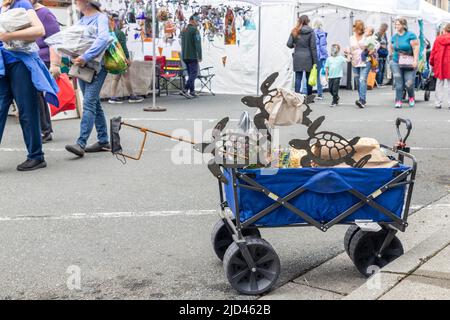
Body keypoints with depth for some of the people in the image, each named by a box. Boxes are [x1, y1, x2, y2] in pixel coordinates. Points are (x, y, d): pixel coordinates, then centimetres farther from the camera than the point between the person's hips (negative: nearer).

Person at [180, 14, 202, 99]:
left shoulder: (184, 30, 15)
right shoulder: (195, 30, -11)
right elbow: (198, 44, -17)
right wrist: (200, 56, -16)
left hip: (184, 56, 8)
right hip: (193, 56, -8)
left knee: (191, 74, 13)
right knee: (194, 73, -6)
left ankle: (192, 92, 13)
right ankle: (185, 90, -16)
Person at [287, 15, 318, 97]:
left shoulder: (294, 31, 1)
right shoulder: (310, 32, -5)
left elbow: (289, 44, -1)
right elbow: (313, 47, -6)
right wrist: (315, 61, -3)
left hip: (297, 57, 2)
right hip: (308, 58, -2)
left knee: (298, 78, 5)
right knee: (309, 78, 10)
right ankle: (309, 97, 16)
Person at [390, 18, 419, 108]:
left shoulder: (410, 35, -4)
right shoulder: (394, 37, 12)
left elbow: (415, 48, -9)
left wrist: (415, 60, -16)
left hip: (409, 63, -4)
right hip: (396, 63, 4)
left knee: (409, 83, -6)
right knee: (398, 83, -4)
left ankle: (411, 97, 21)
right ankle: (399, 101, 2)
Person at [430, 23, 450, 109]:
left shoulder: (438, 39, 3)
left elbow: (433, 52, 7)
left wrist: (432, 63, 16)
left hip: (439, 65, 3)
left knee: (439, 84, 10)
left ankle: (438, 103, 9)